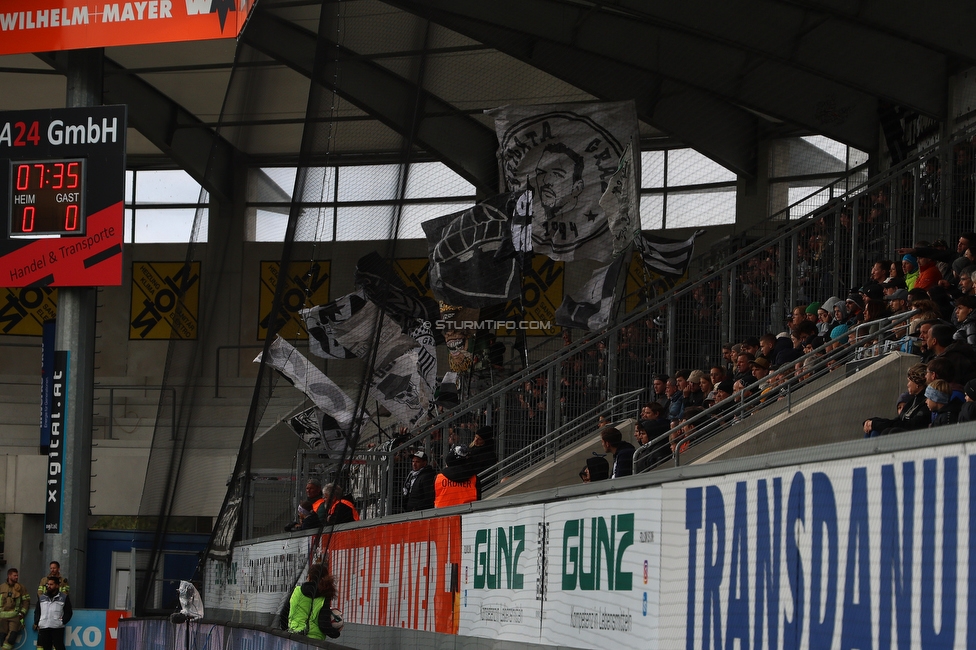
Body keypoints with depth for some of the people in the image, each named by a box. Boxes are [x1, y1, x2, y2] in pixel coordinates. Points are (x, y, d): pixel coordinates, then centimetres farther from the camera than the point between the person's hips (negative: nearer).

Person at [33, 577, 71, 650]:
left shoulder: (64, 597, 5)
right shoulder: (42, 597, 16)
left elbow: (68, 613, 4)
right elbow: (37, 612, 19)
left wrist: (62, 622, -8)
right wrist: (36, 623, 7)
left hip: (58, 628, -3)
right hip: (43, 628, 3)